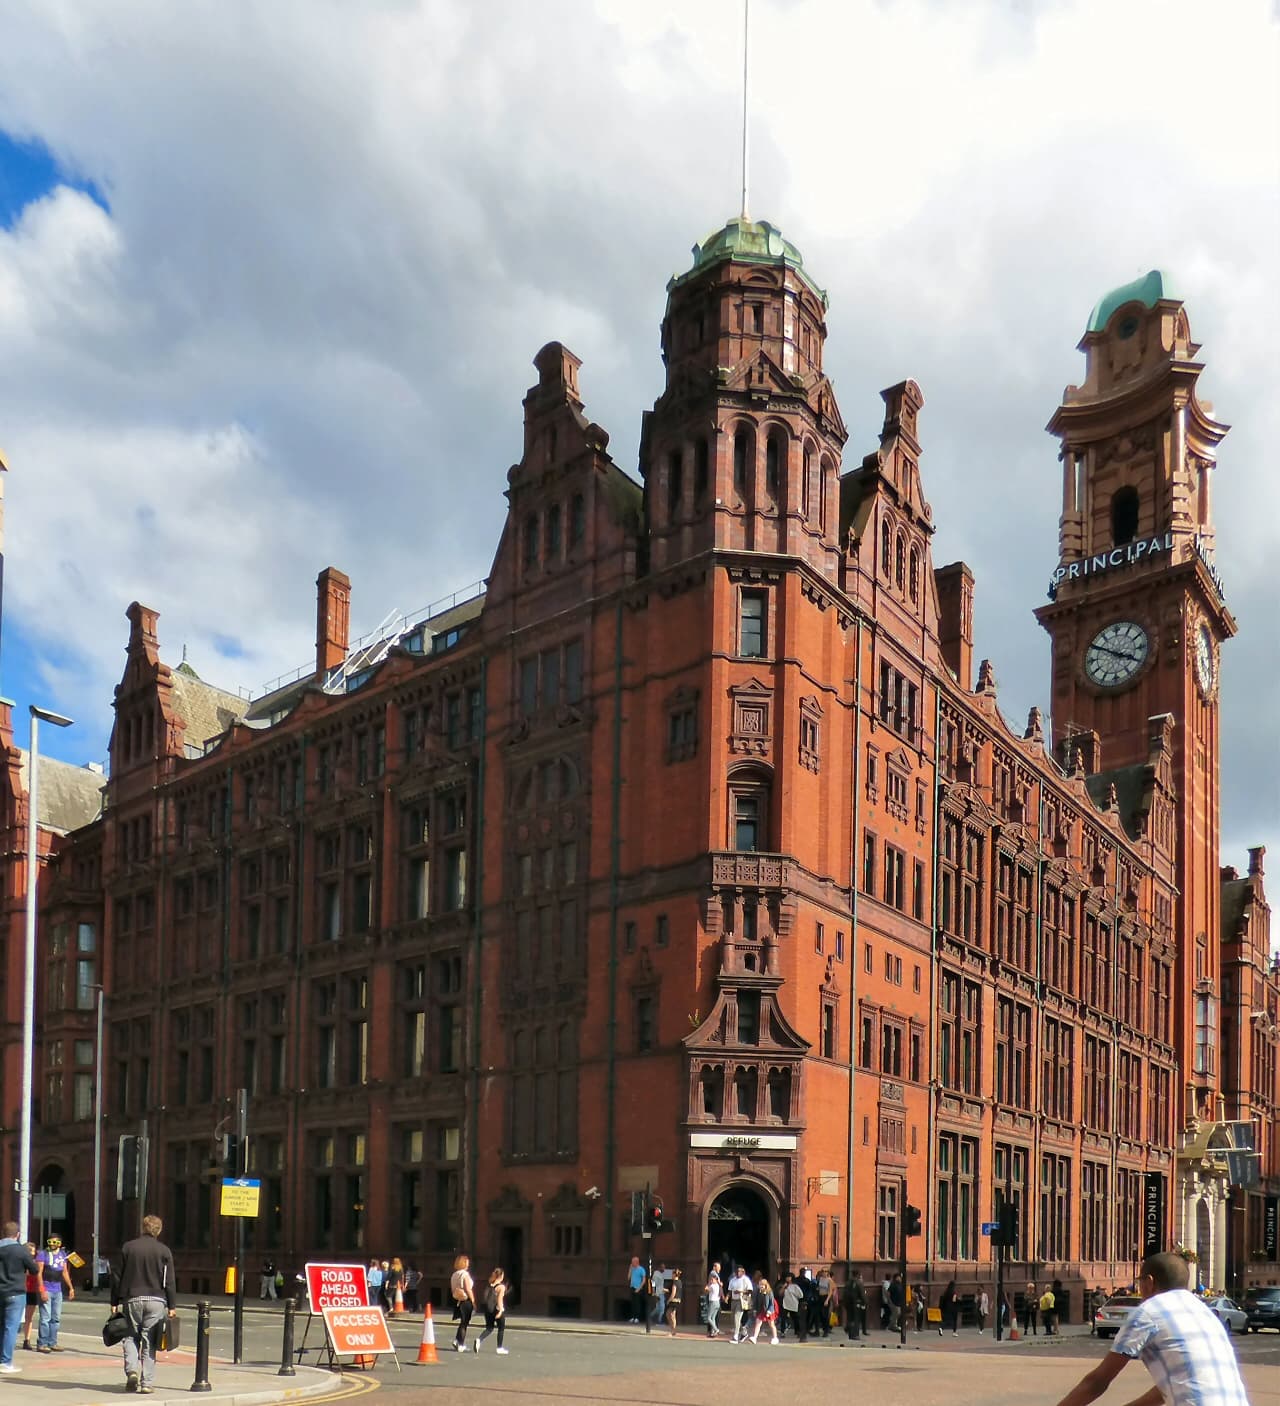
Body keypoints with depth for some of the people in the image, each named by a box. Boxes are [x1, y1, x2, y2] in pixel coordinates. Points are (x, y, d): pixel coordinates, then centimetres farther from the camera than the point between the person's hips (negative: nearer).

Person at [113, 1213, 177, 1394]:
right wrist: (172, 1306, 5)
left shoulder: (128, 1247, 3)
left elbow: (118, 1277, 4)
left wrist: (114, 1302, 10)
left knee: (131, 1337, 14)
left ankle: (132, 1369, -8)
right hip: (156, 1300, 0)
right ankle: (146, 1382, 0)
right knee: (149, 1341, 3)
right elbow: (170, 1281, 0)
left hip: (132, 1299, 0)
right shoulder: (164, 1251, 1)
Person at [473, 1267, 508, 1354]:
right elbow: (499, 1299, -18)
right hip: (497, 1309, -6)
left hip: (488, 1309, 6)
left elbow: (485, 1297, 11)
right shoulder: (501, 1287, -10)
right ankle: (499, 1348, 14)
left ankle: (479, 1340, -13)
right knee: (501, 1328, 11)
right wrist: (500, 1311, -22)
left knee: (489, 1328, 13)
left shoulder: (488, 1285, 8)